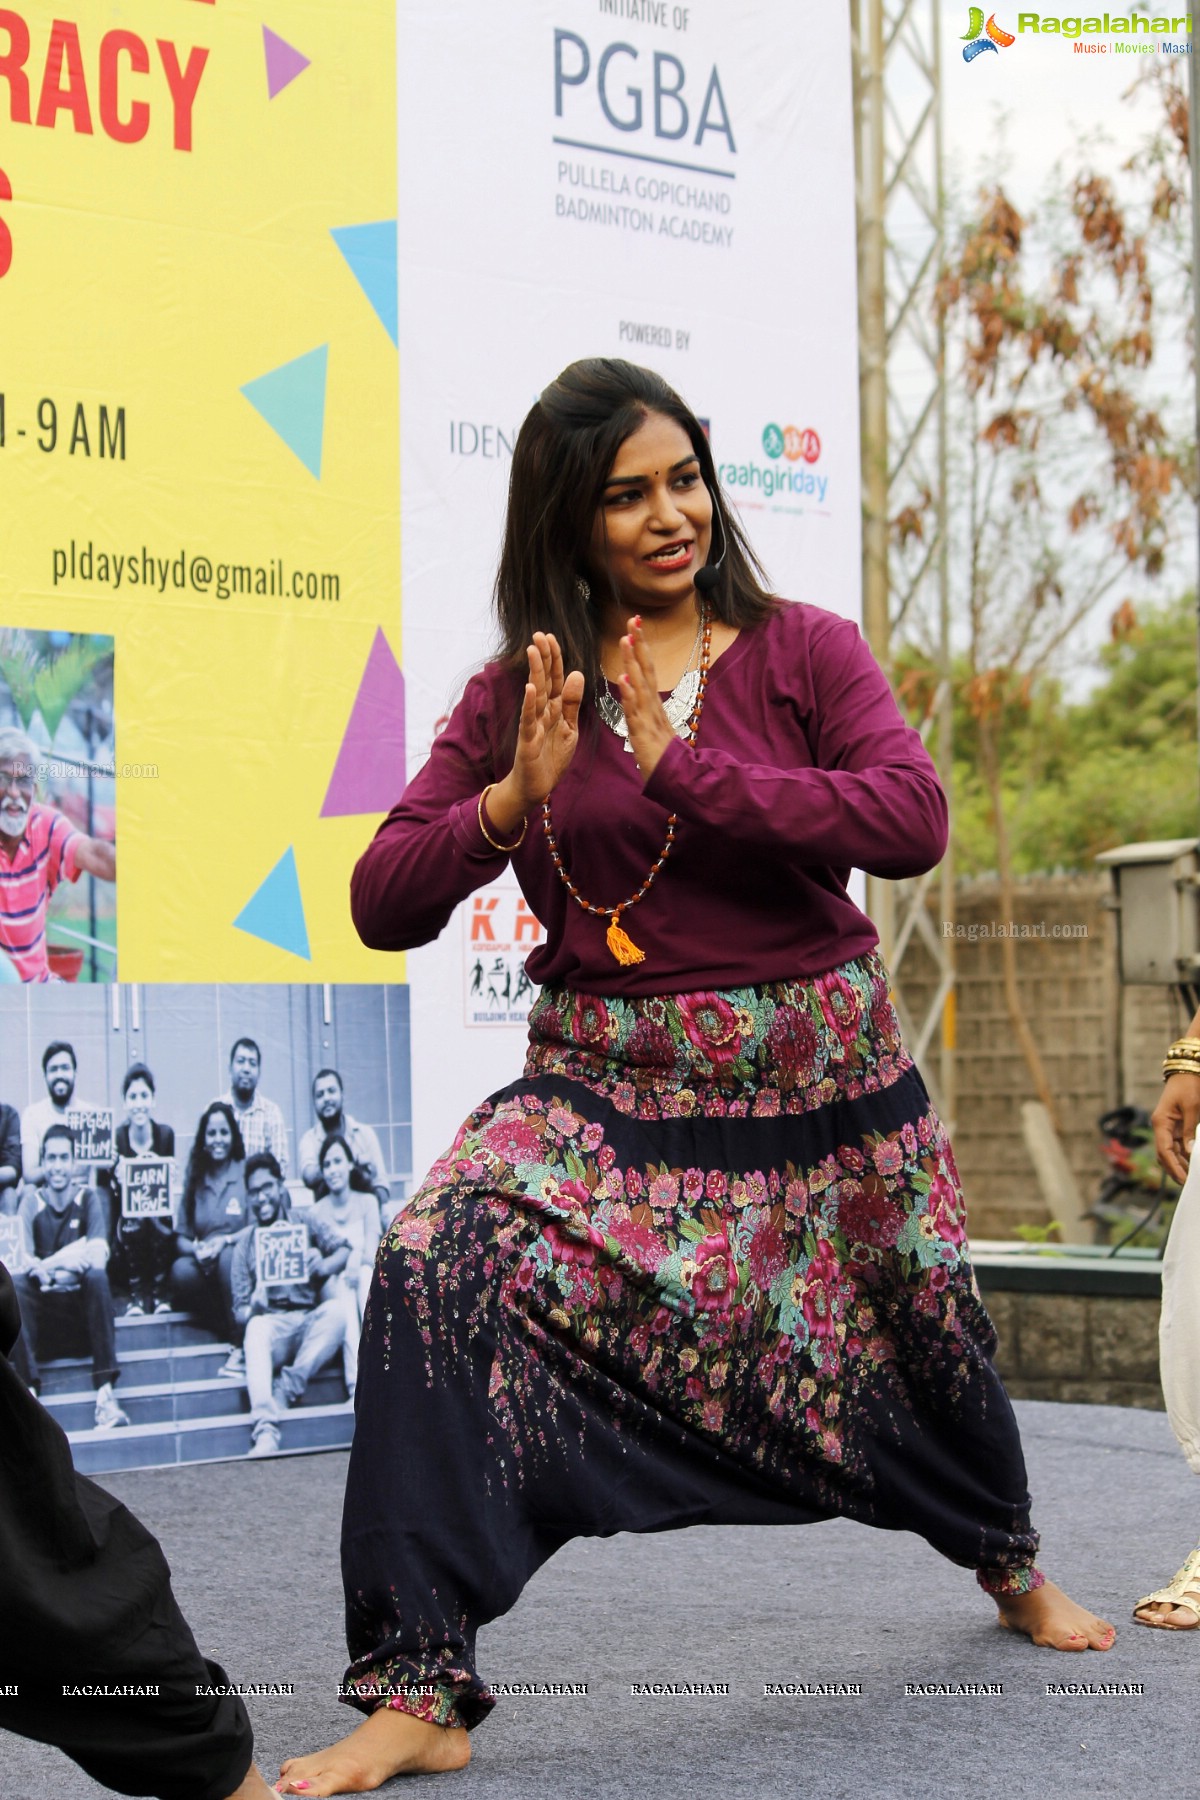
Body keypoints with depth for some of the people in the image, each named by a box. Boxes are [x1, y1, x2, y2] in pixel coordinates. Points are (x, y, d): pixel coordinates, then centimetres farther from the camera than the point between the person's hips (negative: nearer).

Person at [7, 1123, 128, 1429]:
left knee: (97, 1277, -33)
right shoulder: (31, 1205, 2)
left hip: (82, 1298, -1)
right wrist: (60, 1263, -32)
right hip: (44, 1301, 1)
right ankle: (29, 1390, -38)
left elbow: (98, 1257, -14)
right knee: (14, 1285, -29)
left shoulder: (88, 1198, 0)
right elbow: (23, 1262, -13)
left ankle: (105, 1392, -39)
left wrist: (47, 1268, -25)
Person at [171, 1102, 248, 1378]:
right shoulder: (195, 1179, 13)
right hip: (206, 1268, 3)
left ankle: (242, 1346, -32)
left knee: (229, 1256, -37)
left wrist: (226, 1241, -21)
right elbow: (181, 1236, 8)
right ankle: (238, 1329, -22)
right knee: (181, 1271, -30)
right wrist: (195, 1248, -15)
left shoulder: (248, 1173, 3)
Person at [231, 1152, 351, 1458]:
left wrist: (325, 1264, -24)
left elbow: (345, 1249, -1)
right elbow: (240, 1309, 8)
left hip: (313, 1324, 1)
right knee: (256, 1329, -36)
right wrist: (254, 1307, -17)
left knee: (339, 1307, -31)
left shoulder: (306, 1220, 11)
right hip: (273, 1324, -1)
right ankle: (265, 1433, -52)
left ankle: (284, 1391, -31)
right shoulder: (246, 1242, 11)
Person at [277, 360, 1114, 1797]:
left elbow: (911, 821, -19)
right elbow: (383, 906, -3)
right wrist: (514, 802, -21)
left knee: (924, 1332, 18)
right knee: (438, 1265, -26)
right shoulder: (515, 697, 1)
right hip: (607, 1087, 0)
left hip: (824, 1082, 0)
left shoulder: (803, 652, -3)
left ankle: (1012, 1566, 54)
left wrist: (689, 771, -24)